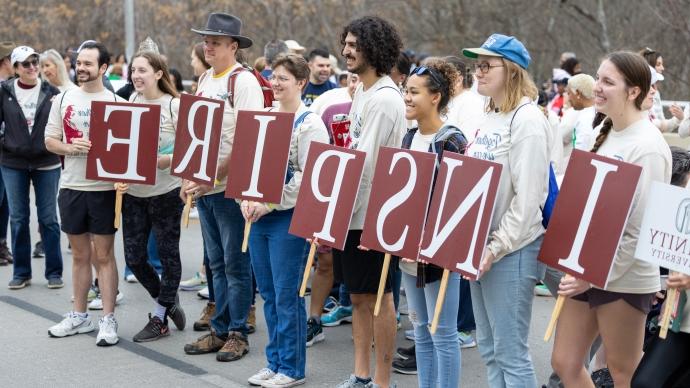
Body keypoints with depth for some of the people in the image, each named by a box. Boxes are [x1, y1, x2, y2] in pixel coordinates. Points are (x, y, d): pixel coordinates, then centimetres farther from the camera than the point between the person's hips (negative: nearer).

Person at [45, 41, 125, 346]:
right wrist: (70, 147, -13)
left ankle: (108, 320, 8)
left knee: (103, 255, 2)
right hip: (71, 186, 3)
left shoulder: (116, 101, -2)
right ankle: (79, 316, 25)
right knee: (80, 255, 14)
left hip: (103, 187, -3)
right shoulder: (64, 98, 6)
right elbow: (49, 140, 7)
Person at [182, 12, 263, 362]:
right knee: (217, 264, 14)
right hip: (203, 187, 8)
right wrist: (188, 176, 8)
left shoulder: (244, 82, -11)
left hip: (230, 188, -7)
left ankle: (237, 334, 12)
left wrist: (214, 176, -20)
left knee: (235, 264, 2)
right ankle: (219, 331, 22)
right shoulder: (205, 80, 13)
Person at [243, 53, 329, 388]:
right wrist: (248, 199, -2)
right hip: (259, 216, 7)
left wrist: (270, 204, -18)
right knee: (268, 293, 14)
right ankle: (274, 361, 26)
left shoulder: (310, 124, -9)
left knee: (286, 295, -1)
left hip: (288, 218, -7)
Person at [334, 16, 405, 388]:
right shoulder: (362, 92, 14)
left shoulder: (385, 99, -16)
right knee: (358, 295, 15)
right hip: (351, 210, 9)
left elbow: (366, 162, -21)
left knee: (379, 296, 0)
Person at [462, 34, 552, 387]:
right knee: (489, 349, 15)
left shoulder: (527, 121, -14)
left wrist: (496, 248, -19)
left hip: (511, 250, -9)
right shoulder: (490, 119, 13)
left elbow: (527, 197, -19)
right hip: (479, 245, 9)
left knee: (510, 352, -3)